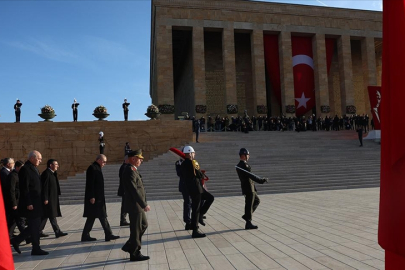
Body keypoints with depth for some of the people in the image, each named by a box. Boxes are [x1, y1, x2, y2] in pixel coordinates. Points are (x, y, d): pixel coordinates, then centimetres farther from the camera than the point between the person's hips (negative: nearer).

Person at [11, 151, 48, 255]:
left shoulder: (34, 168, 14)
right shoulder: (25, 169, -15)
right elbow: (24, 188, -20)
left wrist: (40, 201, 16)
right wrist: (28, 203, -21)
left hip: (36, 203, 9)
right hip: (30, 203, -9)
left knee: (34, 226, 15)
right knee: (34, 226, 0)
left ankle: (16, 240, 27)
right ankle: (36, 249, 11)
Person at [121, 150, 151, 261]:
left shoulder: (133, 170, 13)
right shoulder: (129, 171, -19)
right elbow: (134, 190, -25)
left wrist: (143, 204, 16)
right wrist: (144, 204, -23)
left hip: (138, 206, 10)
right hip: (134, 205, -10)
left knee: (143, 225, 19)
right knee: (136, 229, 2)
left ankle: (129, 246, 29)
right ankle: (135, 254, 17)